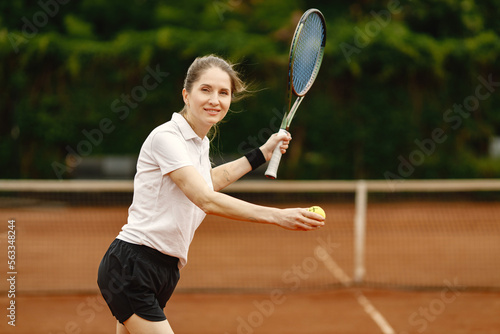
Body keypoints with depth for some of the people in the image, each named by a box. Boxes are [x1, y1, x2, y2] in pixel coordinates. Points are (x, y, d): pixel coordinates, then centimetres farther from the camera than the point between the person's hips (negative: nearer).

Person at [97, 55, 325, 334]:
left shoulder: (201, 143, 12)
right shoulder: (165, 137, -15)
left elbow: (208, 180, 36)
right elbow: (206, 200, -25)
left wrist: (262, 154, 34)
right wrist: (277, 216, -31)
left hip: (164, 270, 9)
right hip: (131, 268, -9)